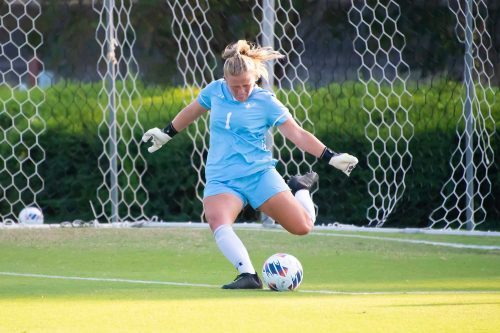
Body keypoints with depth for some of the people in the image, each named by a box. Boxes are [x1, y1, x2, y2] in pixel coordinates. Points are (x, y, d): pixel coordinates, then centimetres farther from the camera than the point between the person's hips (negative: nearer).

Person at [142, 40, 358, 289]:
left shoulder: (266, 102, -4)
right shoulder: (215, 91, 4)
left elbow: (297, 134, -2)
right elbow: (192, 111, 24)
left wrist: (331, 157, -11)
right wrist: (166, 134, 33)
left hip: (259, 175, -1)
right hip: (221, 180, 1)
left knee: (302, 226, -9)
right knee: (218, 222, -33)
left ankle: (300, 188, 24)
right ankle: (248, 276, -43)